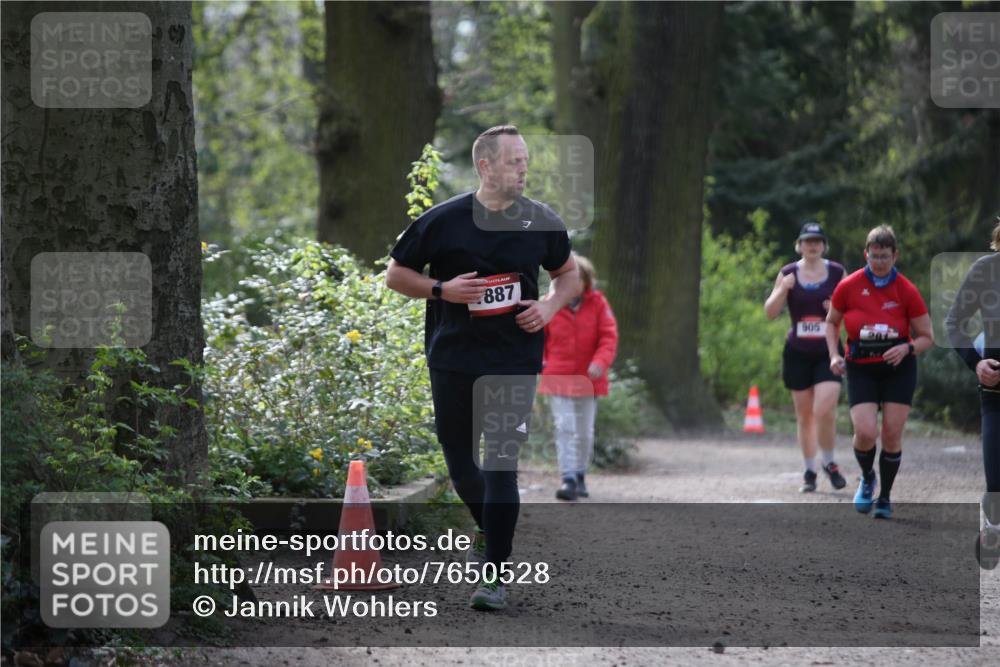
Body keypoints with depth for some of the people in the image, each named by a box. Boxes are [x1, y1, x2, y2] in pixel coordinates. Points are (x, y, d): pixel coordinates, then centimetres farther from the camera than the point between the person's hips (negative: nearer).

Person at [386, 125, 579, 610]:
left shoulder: (542, 222, 2)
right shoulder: (443, 220, -5)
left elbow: (567, 273, 18)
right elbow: (395, 274, 4)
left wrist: (549, 307, -2)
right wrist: (442, 290, -13)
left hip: (516, 362, -1)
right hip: (452, 360, 1)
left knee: (501, 463, -10)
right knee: (459, 461, 11)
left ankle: (494, 576, -7)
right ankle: (489, 528, 41)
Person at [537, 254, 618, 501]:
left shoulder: (598, 304, -4)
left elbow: (609, 337, -7)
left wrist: (600, 362, -22)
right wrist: (539, 360, -1)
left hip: (588, 378, 1)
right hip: (558, 377, -1)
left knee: (585, 432, 10)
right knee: (564, 428, -10)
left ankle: (580, 475, 27)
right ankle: (568, 479, -13)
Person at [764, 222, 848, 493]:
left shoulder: (837, 273, 3)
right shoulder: (788, 274, 4)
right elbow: (770, 313, 2)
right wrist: (782, 290, -15)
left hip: (828, 352, -2)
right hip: (797, 353, 2)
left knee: (825, 410, -16)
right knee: (804, 415, 6)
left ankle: (829, 463, 6)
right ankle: (809, 471, 18)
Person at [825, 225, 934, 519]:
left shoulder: (907, 291, -8)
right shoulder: (848, 287, -6)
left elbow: (927, 337, -1)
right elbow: (831, 322, 11)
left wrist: (907, 348, -20)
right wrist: (834, 355, -4)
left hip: (898, 369, 0)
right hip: (861, 370, 0)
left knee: (892, 434, -3)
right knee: (866, 432, -15)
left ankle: (884, 498, 16)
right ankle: (867, 479, 17)